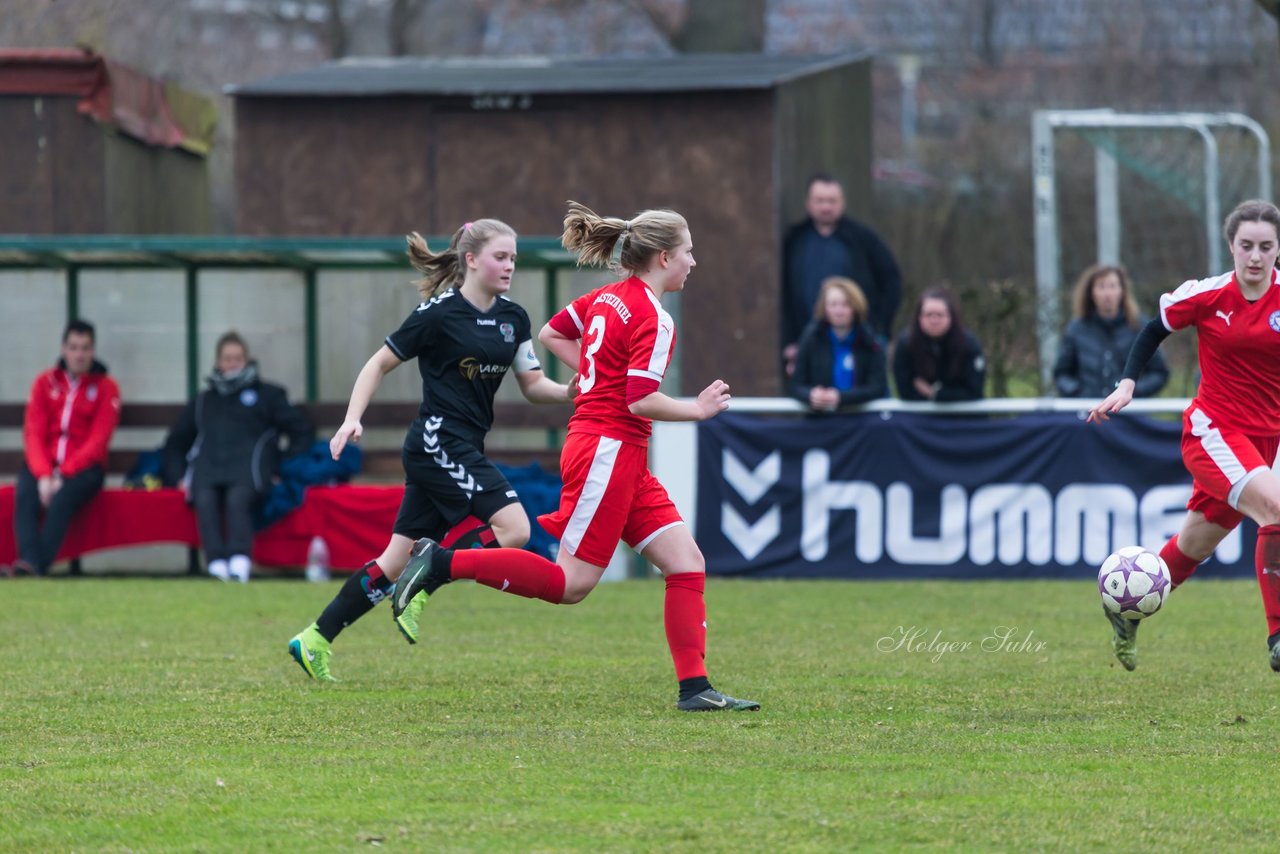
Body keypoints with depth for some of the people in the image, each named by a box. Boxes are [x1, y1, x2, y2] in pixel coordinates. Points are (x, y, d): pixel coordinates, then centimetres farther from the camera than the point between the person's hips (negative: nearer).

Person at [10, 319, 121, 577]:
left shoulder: (105, 387, 3)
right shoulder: (45, 382, 11)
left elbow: (98, 440, -5)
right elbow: (33, 433, 3)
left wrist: (64, 474, -17)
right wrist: (43, 475, -15)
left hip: (84, 468, -2)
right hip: (44, 463, 2)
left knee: (61, 500, -36)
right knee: (25, 496, -32)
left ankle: (40, 566, -46)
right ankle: (30, 563, -48)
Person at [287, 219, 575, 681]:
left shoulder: (513, 318, 10)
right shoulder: (438, 314, -9)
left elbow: (532, 385, 11)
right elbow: (380, 364, -2)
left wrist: (568, 391, -10)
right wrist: (352, 418, -12)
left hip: (465, 451, 8)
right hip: (438, 444, -8)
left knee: (398, 560, 7)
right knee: (513, 527, -20)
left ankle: (315, 640, 11)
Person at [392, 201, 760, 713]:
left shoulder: (608, 298, 12)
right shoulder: (653, 319, -15)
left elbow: (551, 334, 22)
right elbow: (641, 401, -21)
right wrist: (698, 409, -7)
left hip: (623, 459, 10)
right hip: (607, 452, -10)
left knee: (687, 563, 3)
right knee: (571, 584, -7)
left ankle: (694, 688, -1)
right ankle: (443, 563, -5)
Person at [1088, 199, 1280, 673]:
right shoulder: (1207, 295, -8)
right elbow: (1154, 330, 6)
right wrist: (1127, 384, -4)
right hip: (1213, 429, -3)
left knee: (1194, 545, 12)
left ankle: (1127, 614, 39)